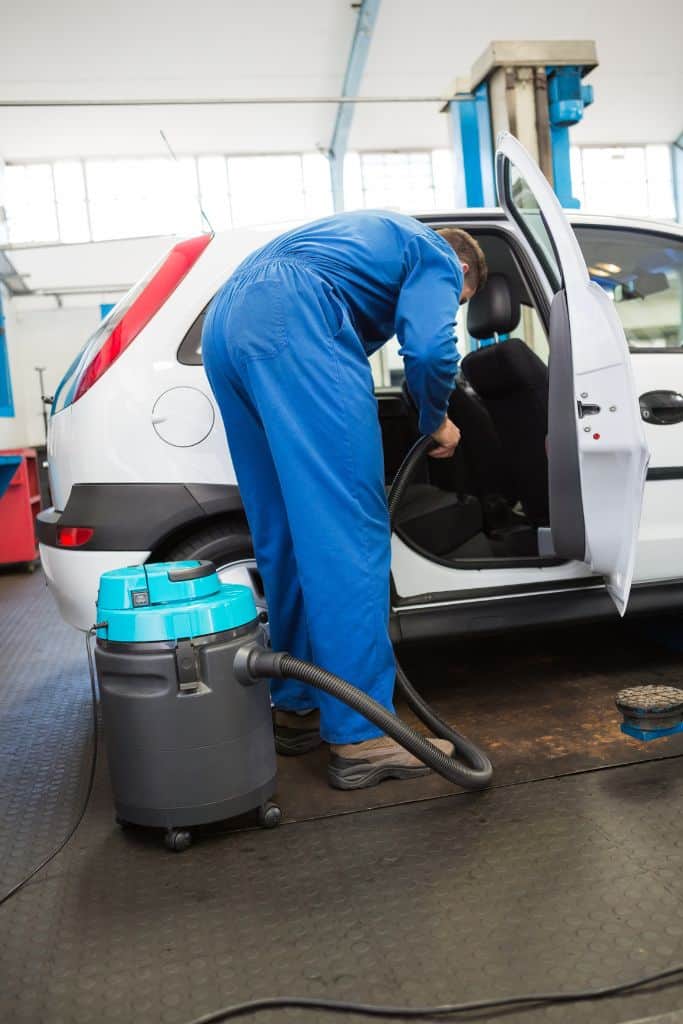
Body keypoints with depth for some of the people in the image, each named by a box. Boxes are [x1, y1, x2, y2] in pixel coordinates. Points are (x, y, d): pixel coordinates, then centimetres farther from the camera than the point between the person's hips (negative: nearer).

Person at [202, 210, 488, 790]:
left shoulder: (383, 236, 40)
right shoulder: (438, 258, 15)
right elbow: (429, 348, -6)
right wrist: (437, 421, 12)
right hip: (294, 325, -9)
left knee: (285, 532, 12)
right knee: (348, 530, -8)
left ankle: (298, 708, 20)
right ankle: (361, 739, -4)